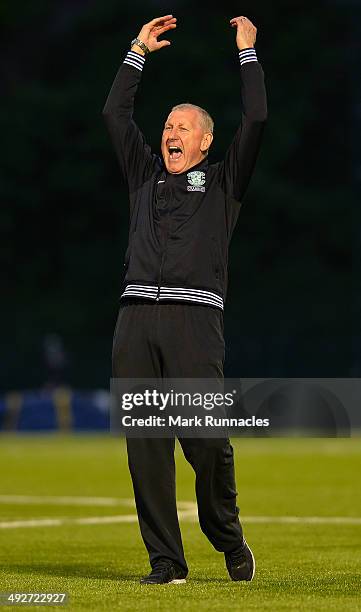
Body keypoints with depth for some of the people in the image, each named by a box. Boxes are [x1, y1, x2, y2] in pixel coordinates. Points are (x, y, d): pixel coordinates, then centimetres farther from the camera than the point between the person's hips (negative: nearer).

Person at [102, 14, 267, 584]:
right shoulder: (146, 174, 25)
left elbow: (255, 119, 7)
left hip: (194, 315, -4)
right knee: (145, 442, -3)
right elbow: (115, 113, 27)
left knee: (206, 437, -10)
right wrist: (139, 51, 30)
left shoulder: (223, 180, 15)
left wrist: (246, 51, 13)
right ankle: (166, 560, 0)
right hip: (136, 317, 4)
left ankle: (228, 536, 13)